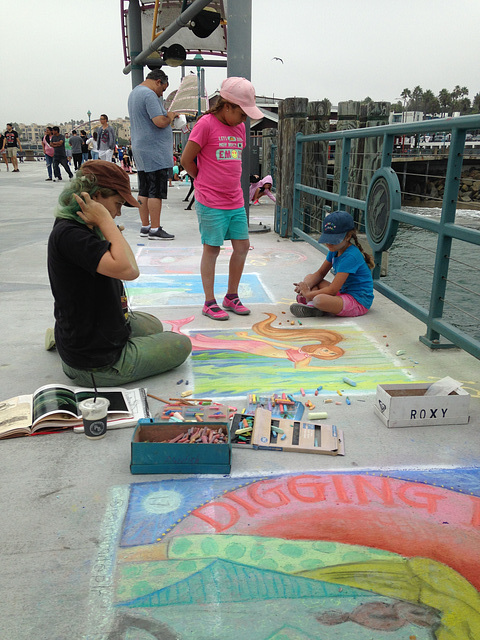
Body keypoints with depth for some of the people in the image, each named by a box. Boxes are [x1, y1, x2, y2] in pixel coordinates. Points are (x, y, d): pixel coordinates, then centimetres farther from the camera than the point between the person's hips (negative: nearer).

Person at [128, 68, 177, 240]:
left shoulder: (134, 93, 20)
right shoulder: (149, 95, -13)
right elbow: (160, 122, -22)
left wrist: (166, 115, 16)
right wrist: (170, 116, -2)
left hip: (140, 150, 10)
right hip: (154, 151, -10)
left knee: (144, 190, 11)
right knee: (156, 191, -7)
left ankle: (145, 226, 17)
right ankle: (155, 229, -6)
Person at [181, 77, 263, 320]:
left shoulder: (240, 127, 12)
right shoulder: (206, 124, -9)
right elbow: (186, 159, -8)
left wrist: (226, 182, 13)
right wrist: (205, 182, 4)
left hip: (236, 201, 7)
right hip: (211, 203, -7)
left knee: (242, 246, 7)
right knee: (212, 249, 0)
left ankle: (232, 297, 22)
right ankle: (209, 303, 11)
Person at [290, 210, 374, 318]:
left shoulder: (350, 256, -24)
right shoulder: (334, 250, 5)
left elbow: (332, 290, -25)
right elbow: (320, 273, 13)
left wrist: (308, 294, -16)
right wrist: (306, 285, -8)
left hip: (359, 302, -10)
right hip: (343, 292, 10)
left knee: (319, 300, -37)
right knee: (309, 278, 10)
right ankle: (312, 305, -13)